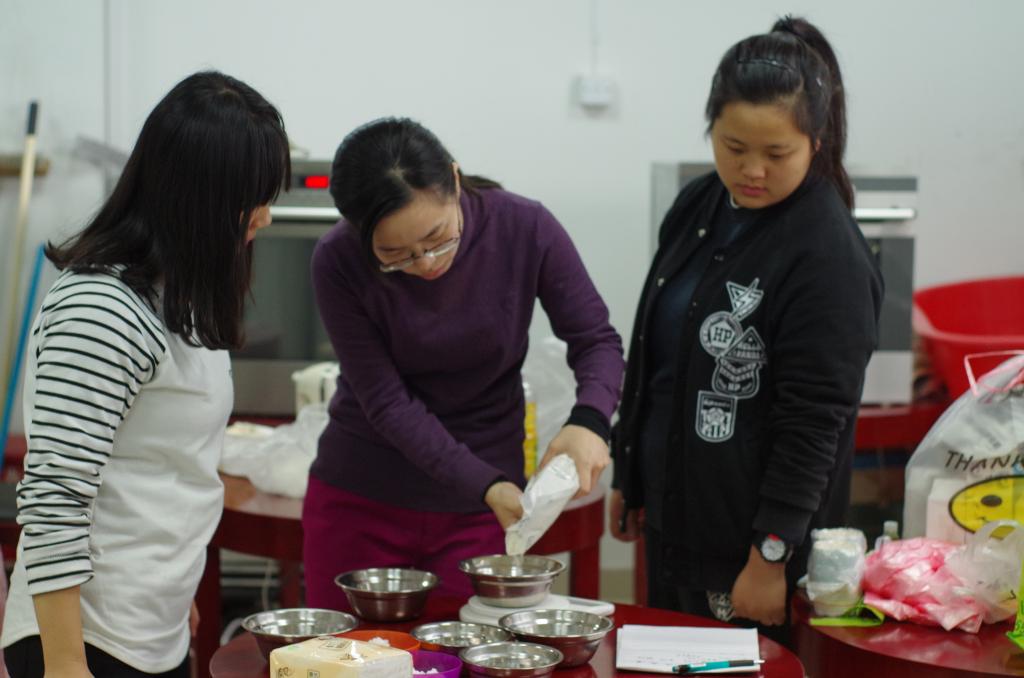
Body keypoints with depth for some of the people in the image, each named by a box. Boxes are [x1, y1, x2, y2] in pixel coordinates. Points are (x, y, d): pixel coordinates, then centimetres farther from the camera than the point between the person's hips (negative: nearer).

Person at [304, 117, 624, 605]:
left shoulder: (525, 229, -18)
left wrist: (590, 419, -27)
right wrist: (485, 484, -26)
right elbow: (387, 401, -16)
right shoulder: (339, 263, -19)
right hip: (360, 503, 0)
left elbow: (595, 339, -6)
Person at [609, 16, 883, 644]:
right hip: (671, 522, 8)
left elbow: (814, 422, -18)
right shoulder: (697, 208, 6)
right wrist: (629, 477, 18)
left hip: (756, 547, -7)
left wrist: (771, 556, -18)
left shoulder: (831, 256, -18)